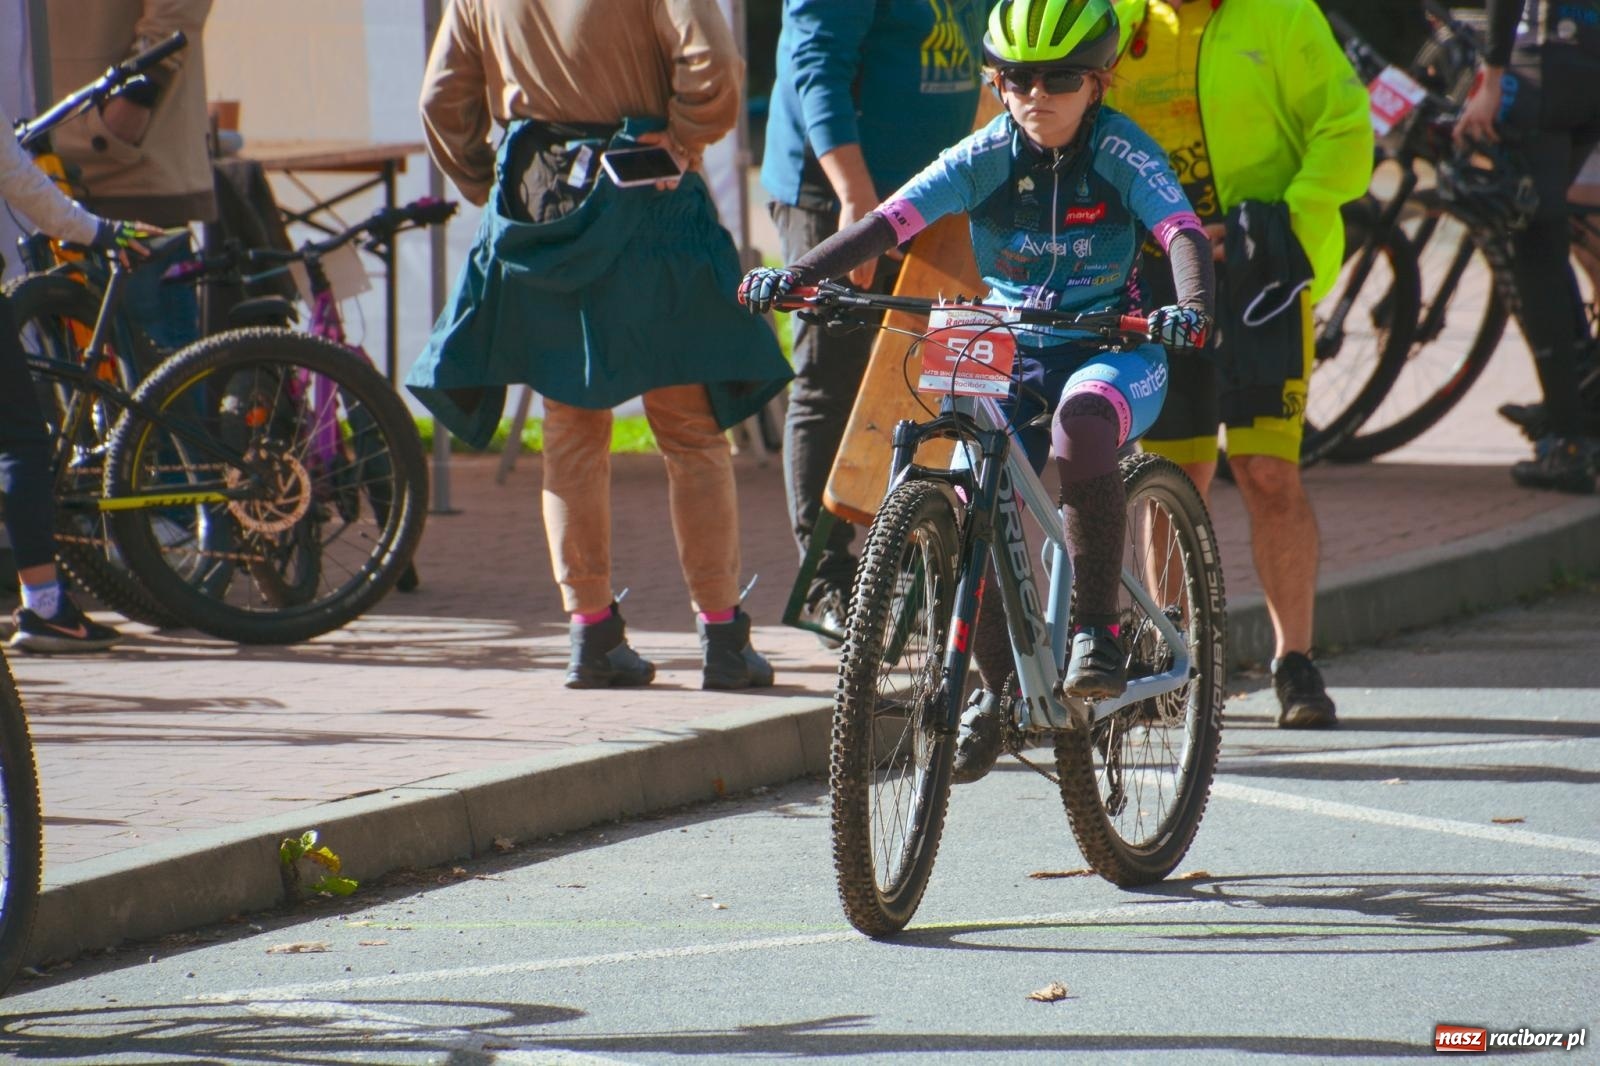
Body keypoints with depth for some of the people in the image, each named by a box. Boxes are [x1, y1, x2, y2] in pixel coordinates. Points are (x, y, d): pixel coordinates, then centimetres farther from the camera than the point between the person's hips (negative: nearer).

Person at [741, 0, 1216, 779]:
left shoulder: (1121, 152, -10)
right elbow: (891, 220, -14)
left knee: (1083, 420, -37)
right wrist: (795, 275, -28)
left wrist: (1191, 307, -45)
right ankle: (997, 686, 8)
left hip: (1113, 350, -3)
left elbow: (1182, 233, -23)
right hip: (1010, 356, 3)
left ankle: (1097, 627, -25)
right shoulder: (986, 156, -5)